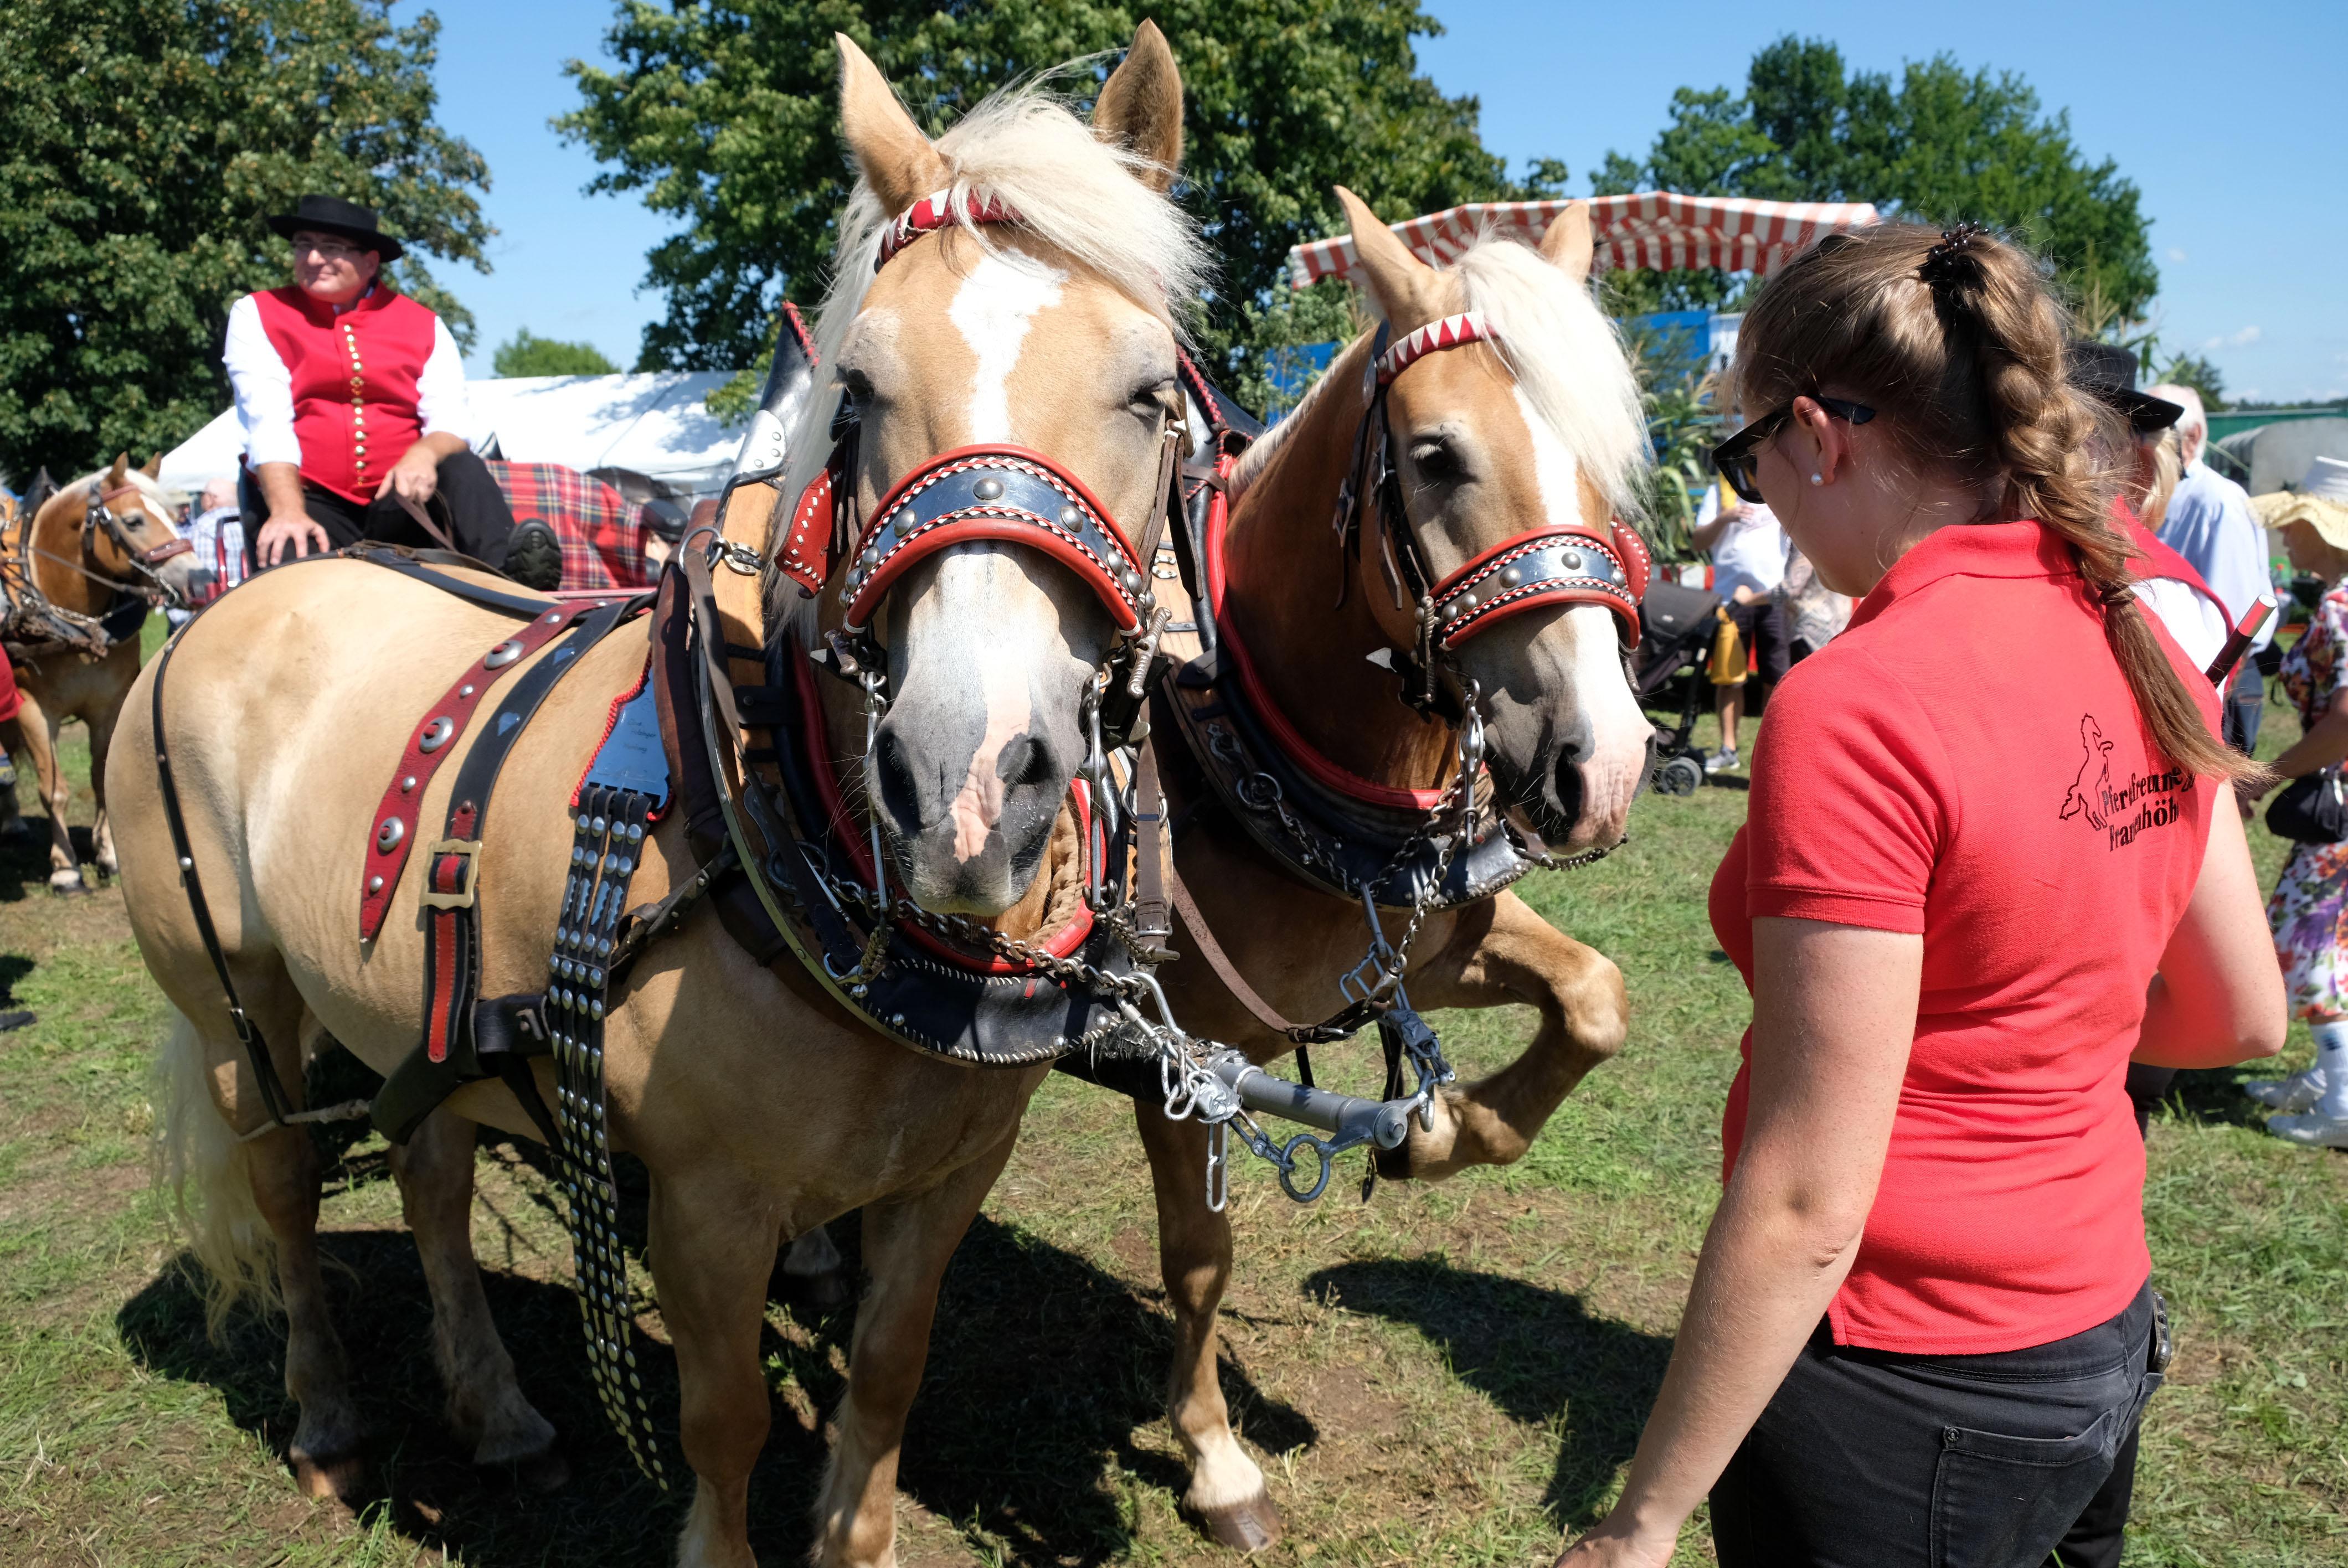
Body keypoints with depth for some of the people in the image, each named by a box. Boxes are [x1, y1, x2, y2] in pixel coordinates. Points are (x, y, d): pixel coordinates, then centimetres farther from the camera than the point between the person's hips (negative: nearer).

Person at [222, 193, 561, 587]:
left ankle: (507, 579, -45)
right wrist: (289, 511, -25)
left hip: (399, 507, 2)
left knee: (463, 469, -29)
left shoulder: (423, 326, 12)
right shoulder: (257, 314, 7)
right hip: (312, 504, -1)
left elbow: (450, 422, -1)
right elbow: (267, 421, -8)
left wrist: (424, 455, -28)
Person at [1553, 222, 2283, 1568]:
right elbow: (2240, 1018, 9)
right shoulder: (2141, 644, -2)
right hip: (2102, 1342, 8)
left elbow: (1805, 1212, -24)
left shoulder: (1855, 708, -26)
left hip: (1909, 1396, -7)